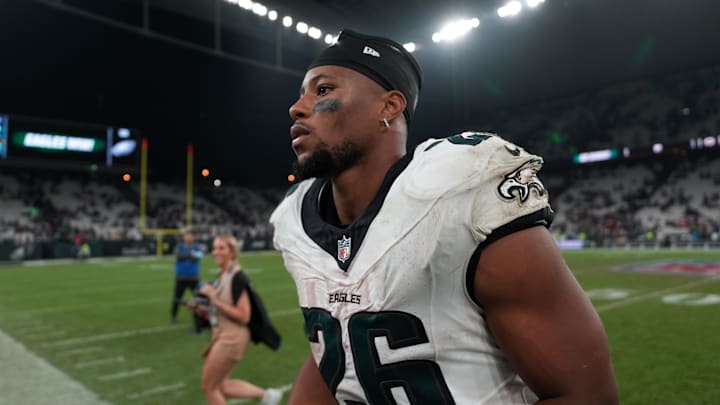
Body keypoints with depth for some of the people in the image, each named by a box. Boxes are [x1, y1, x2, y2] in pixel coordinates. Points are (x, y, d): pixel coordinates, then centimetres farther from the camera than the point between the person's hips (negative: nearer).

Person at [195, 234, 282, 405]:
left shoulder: (237, 277, -19)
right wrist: (203, 307, 6)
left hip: (232, 337, -9)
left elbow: (243, 316, -24)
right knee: (222, 386, 15)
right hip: (222, 335, 9)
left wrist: (215, 300, -24)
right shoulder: (222, 276, 8)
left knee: (208, 385, 4)